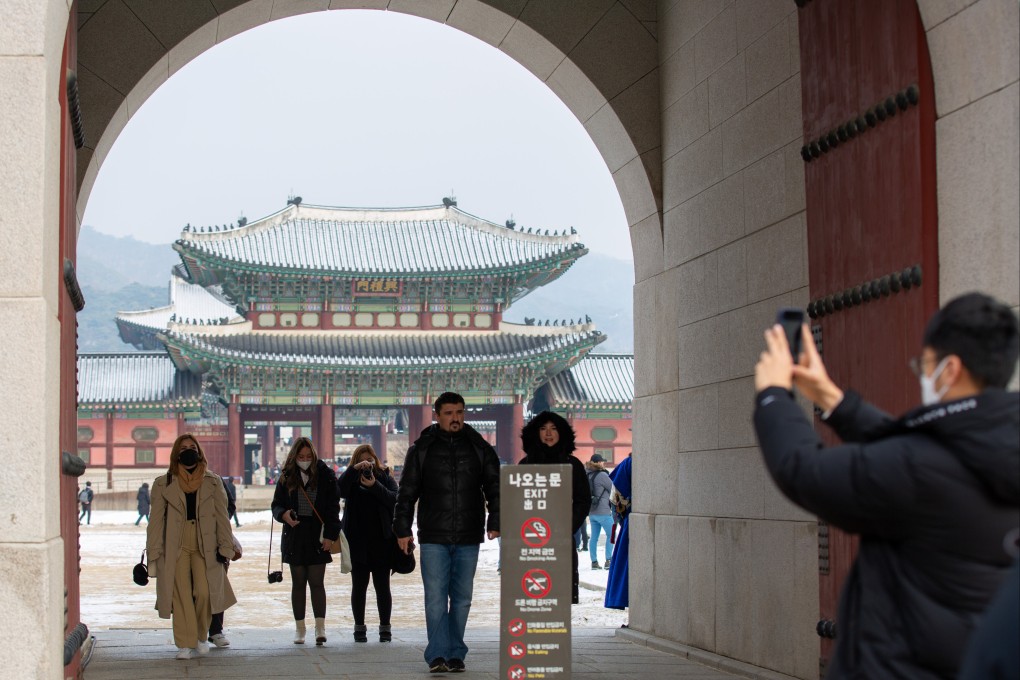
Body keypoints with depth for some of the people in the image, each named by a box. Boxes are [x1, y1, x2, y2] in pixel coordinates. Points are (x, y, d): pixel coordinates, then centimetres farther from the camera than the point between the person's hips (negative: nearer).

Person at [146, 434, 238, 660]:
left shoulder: (212, 482, 9)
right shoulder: (163, 484, 6)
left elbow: (222, 517, 8)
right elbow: (156, 520, 5)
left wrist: (225, 548, 1)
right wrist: (154, 554, -1)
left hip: (204, 546, 0)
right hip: (176, 548, 0)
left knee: (204, 592, -11)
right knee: (181, 596, -4)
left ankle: (202, 635, 14)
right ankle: (185, 644, 5)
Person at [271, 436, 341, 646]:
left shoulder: (325, 475, -1)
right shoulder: (286, 478, 6)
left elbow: (333, 508, -1)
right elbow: (276, 505, 10)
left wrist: (330, 535, -9)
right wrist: (284, 514, -13)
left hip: (318, 538, -2)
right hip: (295, 536, 3)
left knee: (317, 582, -6)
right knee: (298, 583, 8)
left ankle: (320, 627, -9)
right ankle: (299, 628, 13)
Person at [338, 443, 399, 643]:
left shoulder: (385, 478, 8)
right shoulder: (352, 480, 8)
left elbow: (394, 500, -8)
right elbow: (340, 490, -13)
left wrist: (375, 486, -19)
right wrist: (354, 469, -21)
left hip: (381, 541, 0)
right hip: (357, 542, 0)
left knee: (382, 585, 1)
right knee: (359, 586, 4)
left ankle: (385, 627, 6)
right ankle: (359, 628, 9)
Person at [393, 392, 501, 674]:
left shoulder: (480, 449, 8)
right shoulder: (422, 449, 4)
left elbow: (494, 488, 8)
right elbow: (407, 492, 7)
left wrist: (495, 523, -4)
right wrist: (402, 529, 1)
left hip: (468, 539, 2)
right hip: (433, 537, -2)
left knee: (462, 598, 6)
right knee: (436, 598, -7)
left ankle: (455, 654, 14)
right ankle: (438, 655, -6)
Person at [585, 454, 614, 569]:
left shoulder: (588, 476, 8)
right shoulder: (602, 475, -15)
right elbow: (612, 487, -5)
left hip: (591, 511, 7)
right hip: (603, 511, -7)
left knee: (594, 537, 9)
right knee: (611, 534, 3)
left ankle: (594, 561, 9)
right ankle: (608, 560, -2)